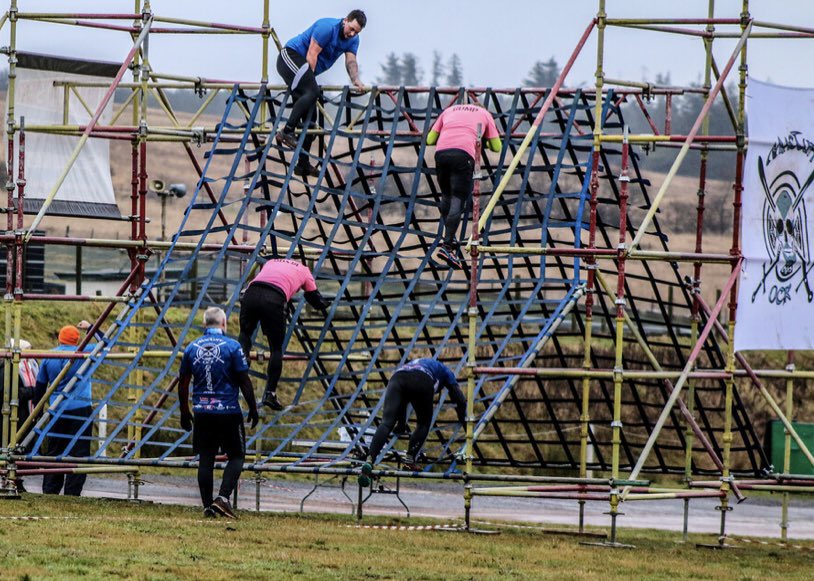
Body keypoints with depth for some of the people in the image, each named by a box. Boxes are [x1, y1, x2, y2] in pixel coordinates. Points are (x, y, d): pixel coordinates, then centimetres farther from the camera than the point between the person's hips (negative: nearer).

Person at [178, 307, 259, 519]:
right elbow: (244, 381, -6)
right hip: (228, 411, -3)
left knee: (205, 459, 8)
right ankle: (223, 497, -10)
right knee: (236, 456, 7)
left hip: (201, 412, 3)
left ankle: (208, 506, 7)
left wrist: (184, 412, 19)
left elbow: (182, 383, 9)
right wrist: (253, 409, 3)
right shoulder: (232, 346, -7)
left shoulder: (192, 348, 5)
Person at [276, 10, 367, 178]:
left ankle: (303, 165, 8)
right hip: (291, 56, -9)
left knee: (309, 114, 5)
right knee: (311, 91, -33)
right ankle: (287, 131, -34)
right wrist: (310, 80, -18)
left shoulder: (352, 40, 6)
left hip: (305, 67, 9)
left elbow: (351, 61, -6)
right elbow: (312, 55, -19)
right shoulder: (328, 27, -19)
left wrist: (355, 80, -26)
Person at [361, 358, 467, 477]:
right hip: (422, 382, -3)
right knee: (423, 424, 17)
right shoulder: (445, 370, 38)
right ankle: (410, 460, -1)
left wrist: (401, 424, 64)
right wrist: (462, 419, 52)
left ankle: (370, 460, -30)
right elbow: (459, 398, 36)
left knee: (386, 423, -10)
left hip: (396, 379, 3)